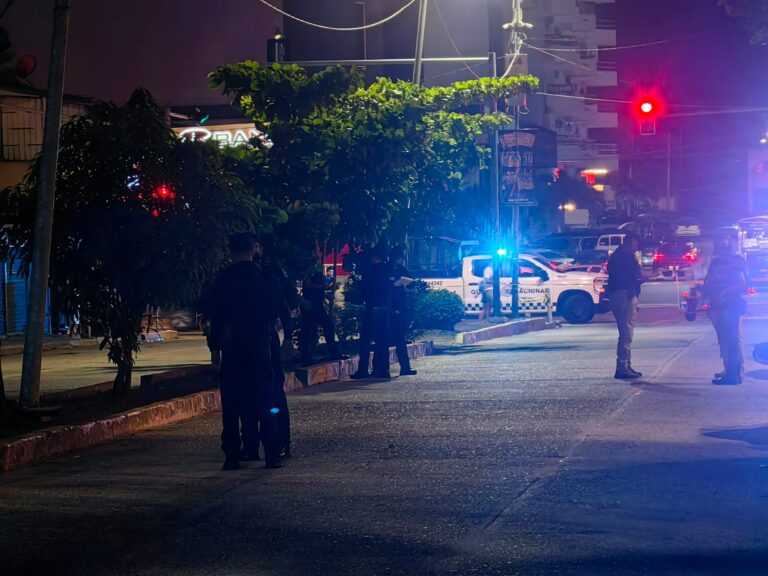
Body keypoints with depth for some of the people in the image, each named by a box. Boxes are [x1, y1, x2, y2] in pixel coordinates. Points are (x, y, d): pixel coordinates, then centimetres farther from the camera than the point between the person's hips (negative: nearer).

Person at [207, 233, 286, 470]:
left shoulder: (223, 279, -4)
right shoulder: (267, 278, 2)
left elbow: (216, 316, -4)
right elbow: (277, 310, 7)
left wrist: (214, 348, -1)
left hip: (232, 348, -1)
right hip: (261, 346, 1)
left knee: (232, 404, 3)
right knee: (265, 404, 5)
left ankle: (232, 456, -1)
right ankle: (272, 456, 1)